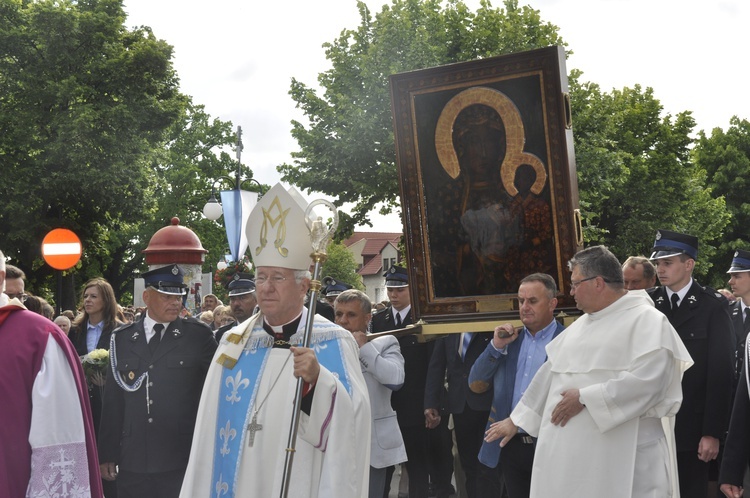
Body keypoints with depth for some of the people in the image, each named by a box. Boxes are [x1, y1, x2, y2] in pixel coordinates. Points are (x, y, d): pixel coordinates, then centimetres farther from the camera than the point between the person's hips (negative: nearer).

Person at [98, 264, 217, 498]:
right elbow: (113, 399, 9)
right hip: (132, 464, 2)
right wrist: (107, 454, 6)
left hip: (183, 465, -2)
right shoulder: (122, 339, 8)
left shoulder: (199, 335, 0)